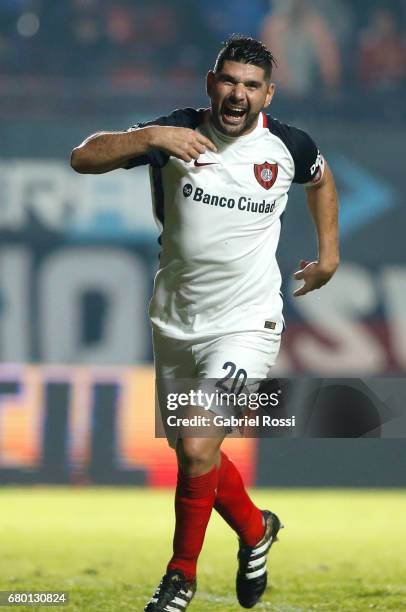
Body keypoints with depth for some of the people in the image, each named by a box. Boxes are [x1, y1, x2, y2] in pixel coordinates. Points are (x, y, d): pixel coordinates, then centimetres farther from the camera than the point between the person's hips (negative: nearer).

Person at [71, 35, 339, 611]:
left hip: (246, 323, -3)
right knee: (197, 456, 16)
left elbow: (322, 178, 21)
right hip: (175, 322, 3)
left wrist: (329, 254, 20)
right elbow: (82, 157, -16)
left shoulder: (287, 145, -4)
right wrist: (149, 137, -29)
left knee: (197, 450, -19)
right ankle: (255, 530, 44)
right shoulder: (177, 132, -7)